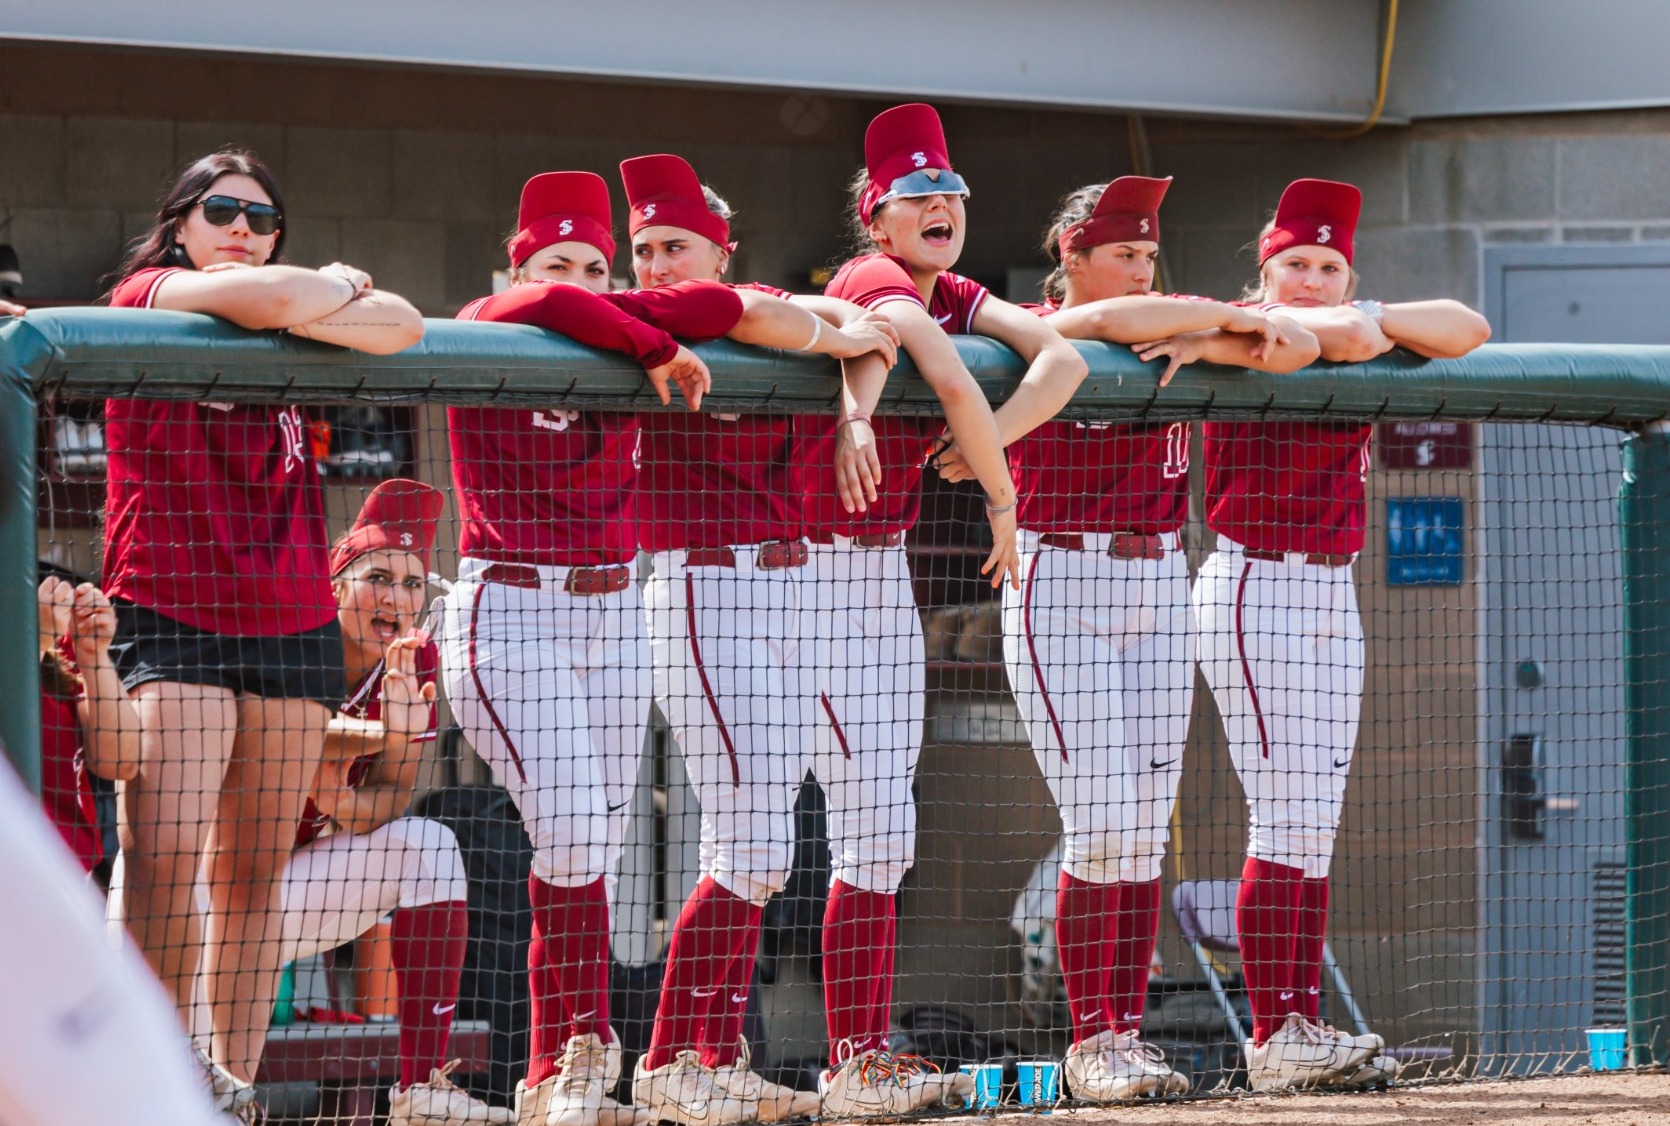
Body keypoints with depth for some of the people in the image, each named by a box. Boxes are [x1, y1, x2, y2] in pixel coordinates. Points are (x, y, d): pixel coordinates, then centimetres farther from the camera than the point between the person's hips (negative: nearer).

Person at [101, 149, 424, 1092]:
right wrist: (337, 287, 5)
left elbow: (401, 328, 1)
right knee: (164, 851, -17)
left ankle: (237, 1086, 7)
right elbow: (274, 299, -14)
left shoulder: (291, 348, 17)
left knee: (254, 872, 5)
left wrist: (308, 312, -11)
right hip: (169, 615, -5)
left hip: (293, 620, 5)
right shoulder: (148, 297, 3)